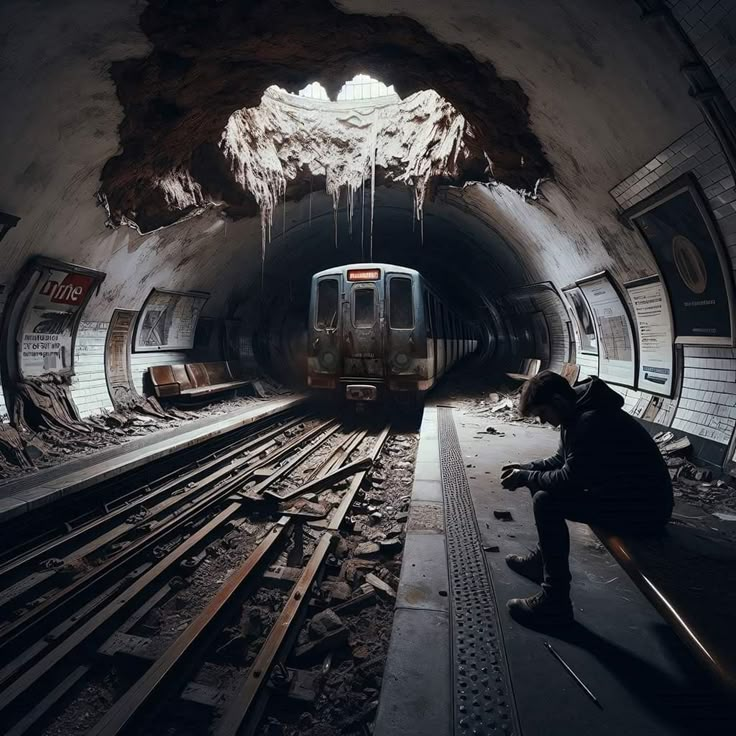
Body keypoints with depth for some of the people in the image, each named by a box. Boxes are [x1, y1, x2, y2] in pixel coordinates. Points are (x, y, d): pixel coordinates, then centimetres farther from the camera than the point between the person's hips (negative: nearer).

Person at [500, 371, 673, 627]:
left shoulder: (592, 421, -28)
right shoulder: (578, 413, 4)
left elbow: (569, 479, -27)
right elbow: (561, 461, 15)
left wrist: (525, 478, -13)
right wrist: (527, 468, 1)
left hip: (643, 507, -11)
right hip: (617, 489, 11)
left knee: (546, 502, -23)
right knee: (544, 484, 11)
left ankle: (555, 603, -12)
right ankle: (542, 560, 22)